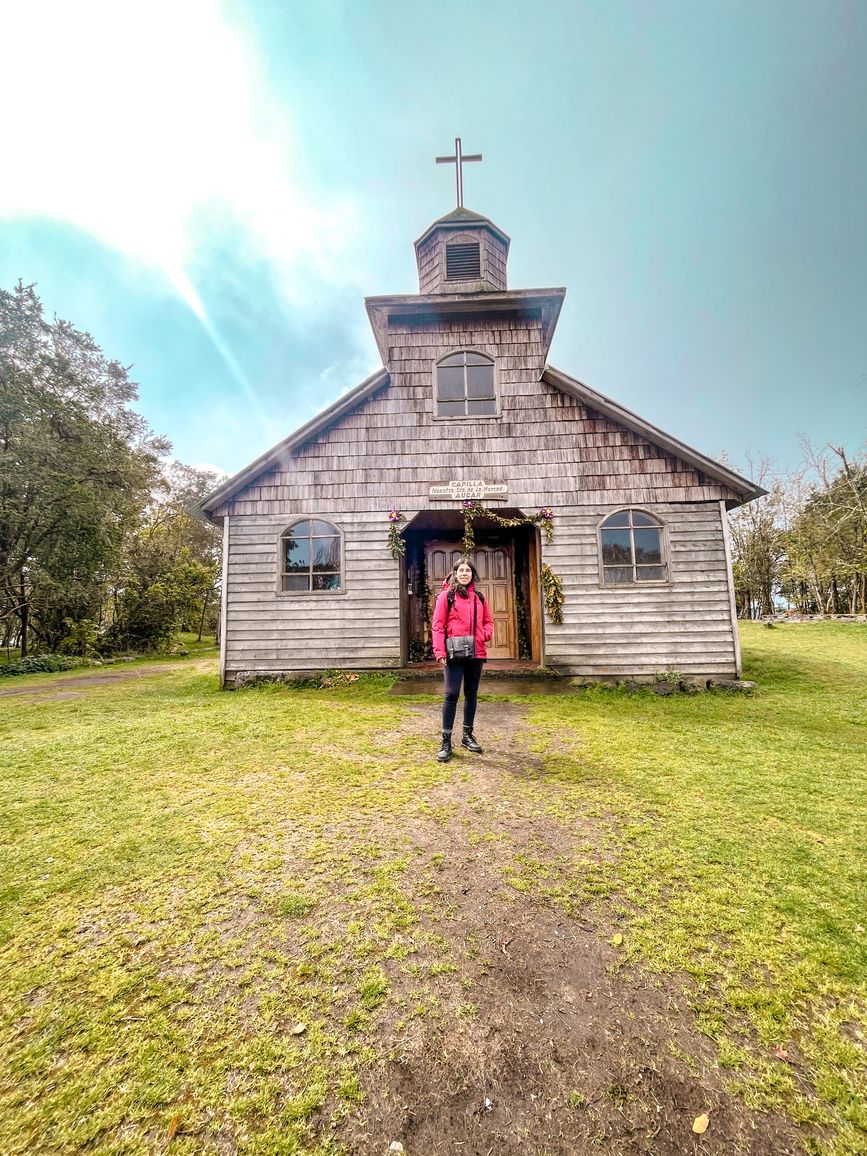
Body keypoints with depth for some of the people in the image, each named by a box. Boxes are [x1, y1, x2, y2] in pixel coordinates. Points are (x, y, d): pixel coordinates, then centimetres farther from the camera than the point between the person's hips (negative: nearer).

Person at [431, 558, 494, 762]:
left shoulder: (479, 597, 13)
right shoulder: (446, 596, -1)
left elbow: (488, 621, 19)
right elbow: (437, 625, -6)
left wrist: (485, 634, -4)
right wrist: (440, 651, -14)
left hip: (476, 653, 5)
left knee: (471, 694, 14)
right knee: (452, 695, -5)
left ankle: (468, 735, 28)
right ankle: (446, 741, 6)